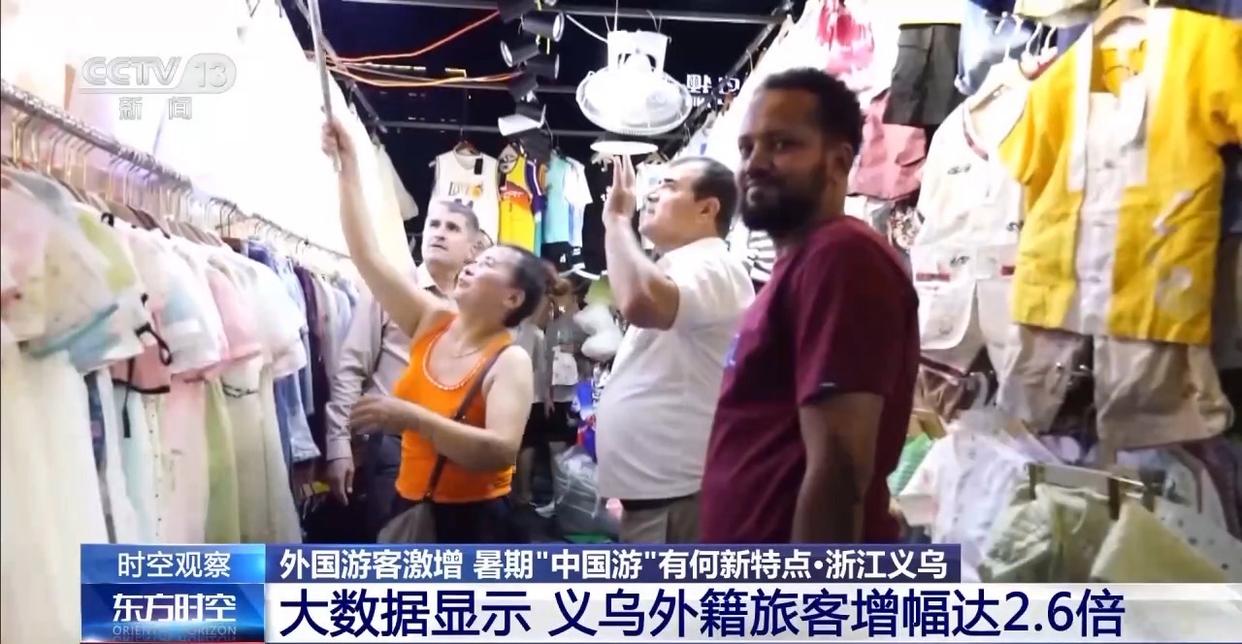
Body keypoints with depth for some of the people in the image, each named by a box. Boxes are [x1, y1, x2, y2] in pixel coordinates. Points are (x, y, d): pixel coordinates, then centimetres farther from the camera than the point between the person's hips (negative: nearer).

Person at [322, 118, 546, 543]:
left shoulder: (510, 362, -16)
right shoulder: (432, 320, 0)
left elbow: (502, 451, -30)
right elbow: (366, 255, -3)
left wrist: (413, 419, -37)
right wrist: (348, 164, -7)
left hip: (474, 521, -6)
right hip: (409, 509, 6)